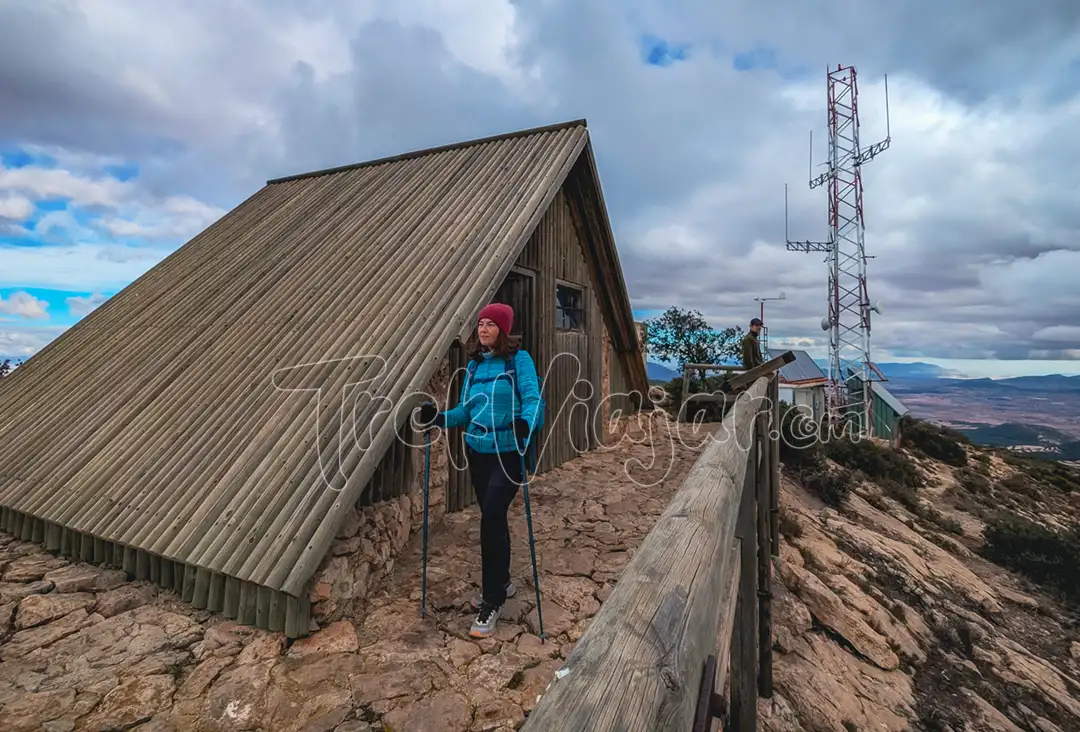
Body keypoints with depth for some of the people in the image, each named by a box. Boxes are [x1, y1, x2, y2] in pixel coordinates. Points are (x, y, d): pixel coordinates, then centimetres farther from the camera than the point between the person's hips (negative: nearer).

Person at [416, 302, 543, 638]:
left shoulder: (519, 359, -9)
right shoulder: (475, 363, 8)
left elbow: (533, 398, -20)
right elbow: (466, 409, 11)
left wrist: (525, 423, -39)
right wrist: (441, 418, -6)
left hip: (508, 453, -6)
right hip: (478, 451, 6)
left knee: (491, 518, -11)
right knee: (492, 519, 16)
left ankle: (491, 603, 5)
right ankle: (500, 583, 36)